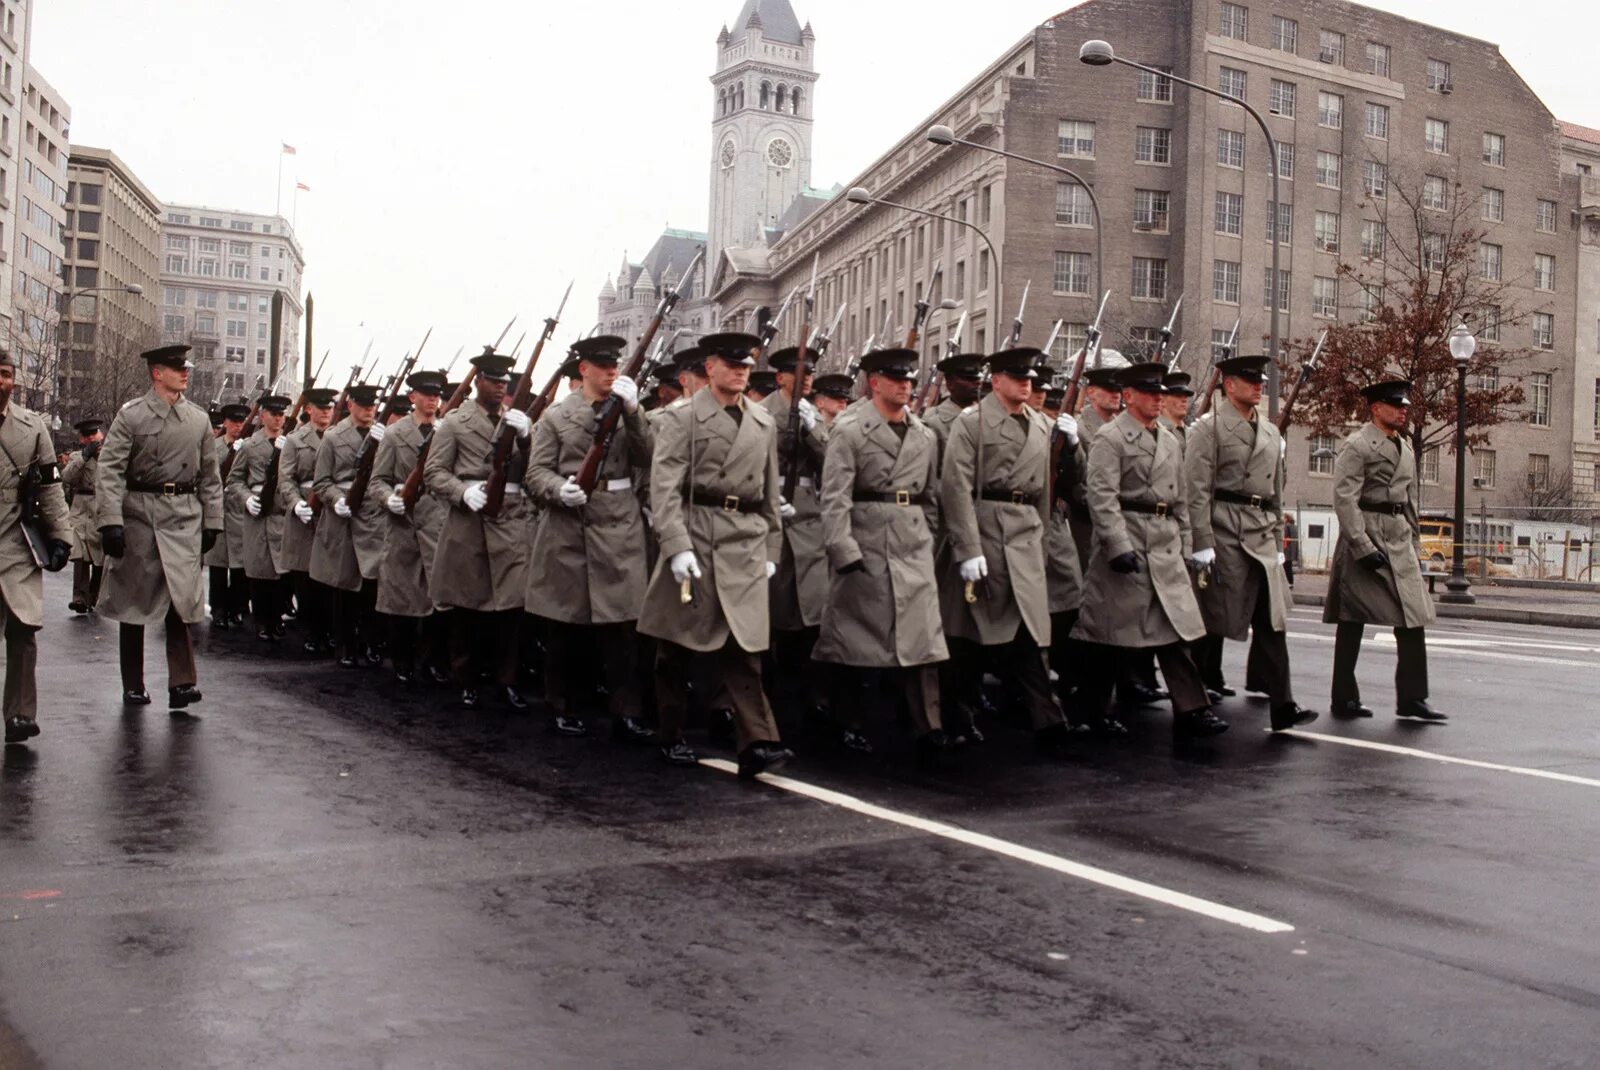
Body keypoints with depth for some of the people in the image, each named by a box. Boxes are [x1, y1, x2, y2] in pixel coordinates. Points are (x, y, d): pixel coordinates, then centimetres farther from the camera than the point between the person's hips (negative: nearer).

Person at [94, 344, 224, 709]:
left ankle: (182, 683, -6)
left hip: (184, 518, 2)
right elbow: (109, 471, -8)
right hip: (139, 514, -2)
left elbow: (210, 476, 13)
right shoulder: (131, 415, -3)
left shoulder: (199, 419, 8)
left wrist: (212, 523, 9)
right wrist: (110, 521, -16)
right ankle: (133, 686, 18)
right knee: (134, 601, 8)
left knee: (181, 598, -8)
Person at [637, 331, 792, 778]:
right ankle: (671, 736, 21)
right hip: (695, 538, -3)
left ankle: (757, 744, -7)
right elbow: (665, 486, -9)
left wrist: (771, 550, 15)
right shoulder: (682, 417, -2)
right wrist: (677, 547, -18)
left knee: (744, 648, -3)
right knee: (678, 646, 7)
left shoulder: (764, 423, 14)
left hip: (746, 545, 3)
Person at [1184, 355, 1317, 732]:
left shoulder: (1271, 432, 18)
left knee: (1272, 620, 1)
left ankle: (1283, 707, 0)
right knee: (1214, 620, 2)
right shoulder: (1209, 427, -4)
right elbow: (1197, 490, -10)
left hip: (1262, 536, 6)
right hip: (1224, 534, -6)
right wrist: (1202, 544, -16)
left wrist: (1278, 542, 18)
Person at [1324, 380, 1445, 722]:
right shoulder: (1356, 446, -7)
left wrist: (1415, 547, 19)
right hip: (1365, 537, -7)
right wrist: (1363, 548, -20)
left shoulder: (1405, 449, 18)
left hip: (1400, 540, 7)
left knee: (1414, 618, 0)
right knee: (1351, 622, 1)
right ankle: (1344, 699, 9)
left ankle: (1412, 699, 5)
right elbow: (1344, 500, -15)